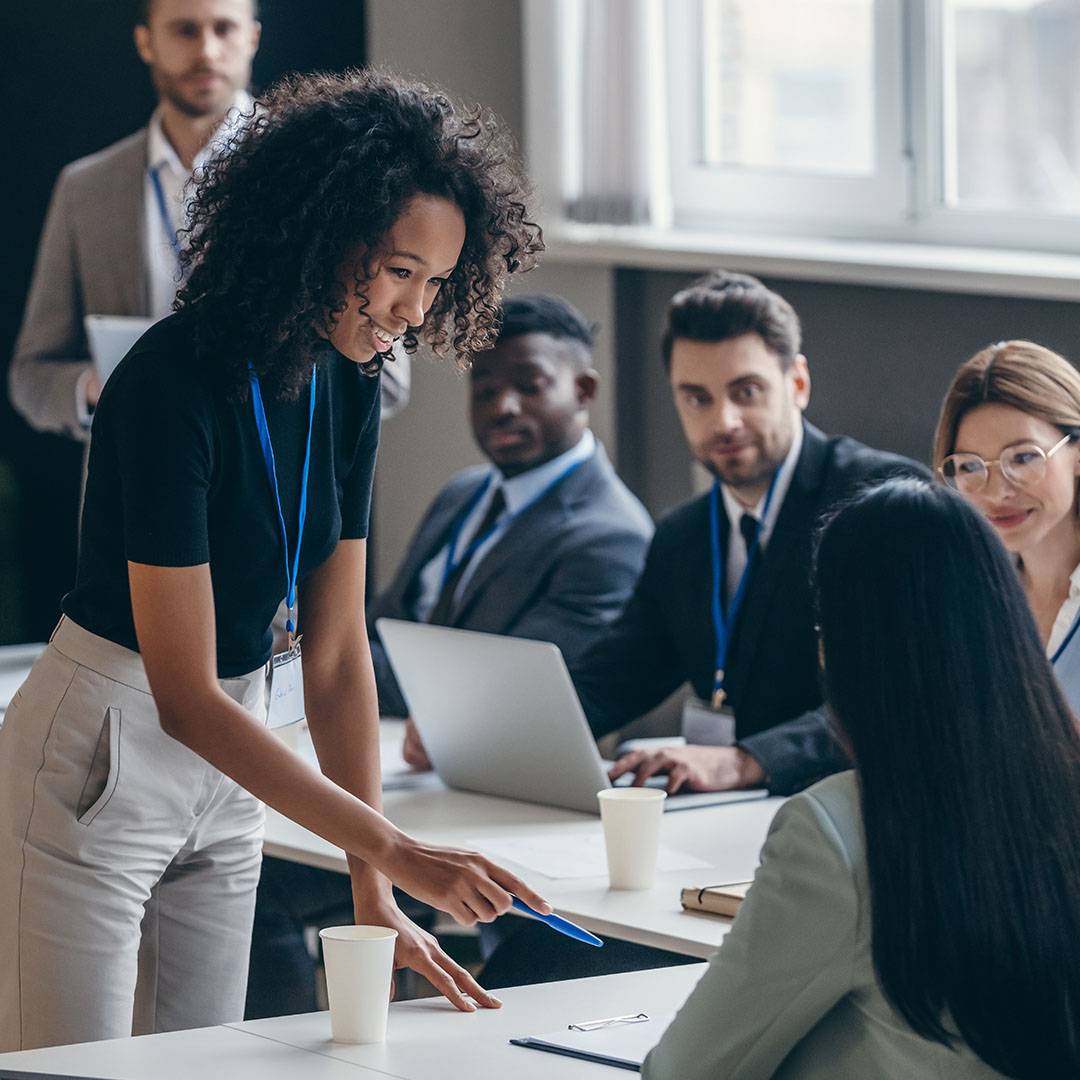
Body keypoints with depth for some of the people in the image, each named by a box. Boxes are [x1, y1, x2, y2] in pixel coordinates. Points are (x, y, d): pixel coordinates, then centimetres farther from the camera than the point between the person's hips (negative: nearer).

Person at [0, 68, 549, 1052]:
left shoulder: (348, 386, -2)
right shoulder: (177, 385, -25)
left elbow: (336, 656, 1)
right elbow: (185, 697, -26)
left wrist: (374, 896, -5)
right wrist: (395, 852, -28)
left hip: (228, 768, 7)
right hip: (98, 765, -7)